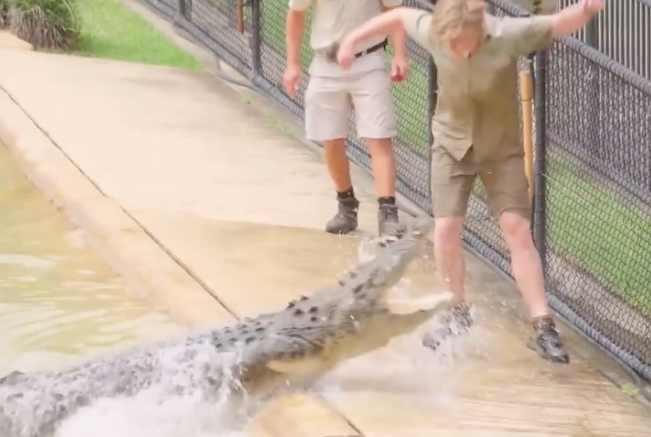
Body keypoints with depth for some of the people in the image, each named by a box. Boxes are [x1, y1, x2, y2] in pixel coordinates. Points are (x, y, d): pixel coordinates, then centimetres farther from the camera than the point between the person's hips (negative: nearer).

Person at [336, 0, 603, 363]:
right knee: (446, 229, -3)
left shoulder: (508, 35, -28)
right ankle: (460, 314, 18)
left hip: (501, 147, -2)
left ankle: (543, 327, -9)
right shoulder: (433, 31, -21)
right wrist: (354, 39, 5)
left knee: (517, 228, -10)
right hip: (452, 144, 2)